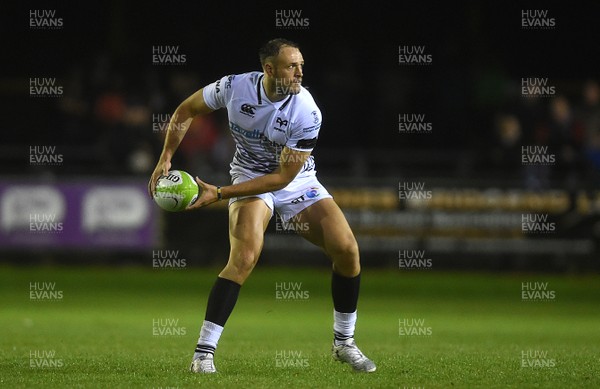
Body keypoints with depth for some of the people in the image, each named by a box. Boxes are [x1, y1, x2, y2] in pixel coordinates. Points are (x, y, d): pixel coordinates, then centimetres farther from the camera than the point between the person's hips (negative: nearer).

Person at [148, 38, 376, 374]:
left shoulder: (307, 113, -25)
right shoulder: (235, 87, -19)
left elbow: (283, 176, -23)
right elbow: (187, 110, 1)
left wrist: (219, 193, -27)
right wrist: (165, 159, -8)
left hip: (298, 182, 1)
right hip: (250, 177, -1)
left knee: (347, 250, -13)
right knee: (245, 257, -26)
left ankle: (344, 343, 8)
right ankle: (203, 353, -22)